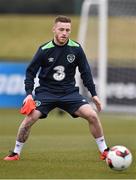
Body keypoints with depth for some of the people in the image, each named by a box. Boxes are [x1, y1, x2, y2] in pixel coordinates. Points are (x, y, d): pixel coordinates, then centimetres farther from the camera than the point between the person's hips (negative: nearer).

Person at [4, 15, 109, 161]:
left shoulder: (76, 48, -5)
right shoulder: (44, 50, -9)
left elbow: (85, 72, 6)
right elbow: (30, 72, 0)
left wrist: (93, 94, 3)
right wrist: (29, 93, -12)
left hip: (69, 92, 1)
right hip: (46, 92, -1)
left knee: (92, 115, -15)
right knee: (30, 118, -21)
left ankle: (104, 151, 2)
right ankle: (16, 153, -1)